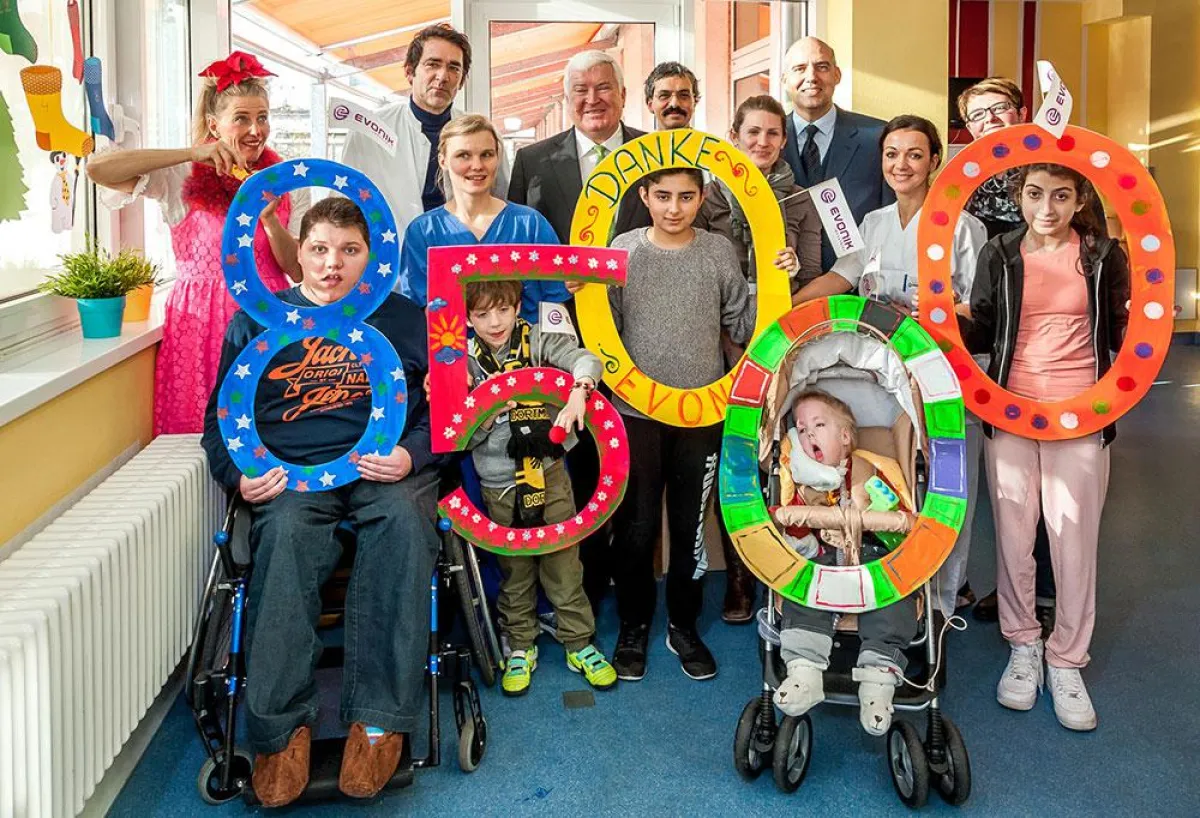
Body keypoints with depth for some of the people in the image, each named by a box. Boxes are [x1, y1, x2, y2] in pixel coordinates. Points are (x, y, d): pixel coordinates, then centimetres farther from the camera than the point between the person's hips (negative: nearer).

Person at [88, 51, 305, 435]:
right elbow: (98, 168, -13)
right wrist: (192, 153, -15)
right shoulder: (182, 177, 2)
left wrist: (269, 218, -14)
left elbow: (301, 273, 3)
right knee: (194, 439, 0)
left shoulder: (288, 183, 8)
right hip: (198, 326, -1)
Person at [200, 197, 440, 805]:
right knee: (285, 534, -34)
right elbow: (221, 417, 20)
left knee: (403, 525, -35)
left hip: (384, 470, 0)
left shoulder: (405, 319, 17)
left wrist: (412, 454, -7)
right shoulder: (257, 320, 20)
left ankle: (379, 721, -36)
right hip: (291, 475, 1)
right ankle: (281, 730, -33)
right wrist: (238, 473, 0)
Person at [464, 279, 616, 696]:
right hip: (500, 484, 1)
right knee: (514, 571, 12)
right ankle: (520, 647, 28)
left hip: (549, 473, 0)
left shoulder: (537, 341, -2)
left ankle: (579, 644, 21)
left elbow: (585, 359, -18)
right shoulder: (465, 362, 0)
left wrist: (577, 393, -37)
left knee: (564, 563, 6)